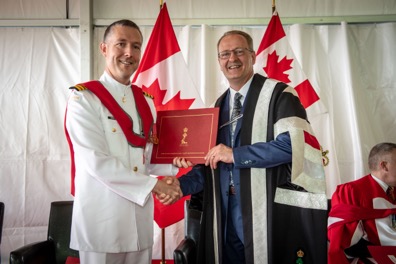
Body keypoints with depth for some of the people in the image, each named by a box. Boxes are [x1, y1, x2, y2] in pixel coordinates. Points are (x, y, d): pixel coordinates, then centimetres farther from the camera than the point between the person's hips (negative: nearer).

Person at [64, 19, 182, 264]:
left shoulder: (145, 101, 11)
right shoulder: (83, 99, -9)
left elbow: (147, 156, 12)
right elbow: (97, 162, -18)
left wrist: (176, 165, -8)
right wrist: (153, 185, -16)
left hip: (140, 215, 6)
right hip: (103, 217, -5)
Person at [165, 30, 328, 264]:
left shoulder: (278, 94, -5)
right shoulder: (220, 105, 14)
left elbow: (293, 143, -20)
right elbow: (213, 163, 14)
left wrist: (235, 155, -16)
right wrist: (181, 184, -3)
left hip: (270, 215, -5)